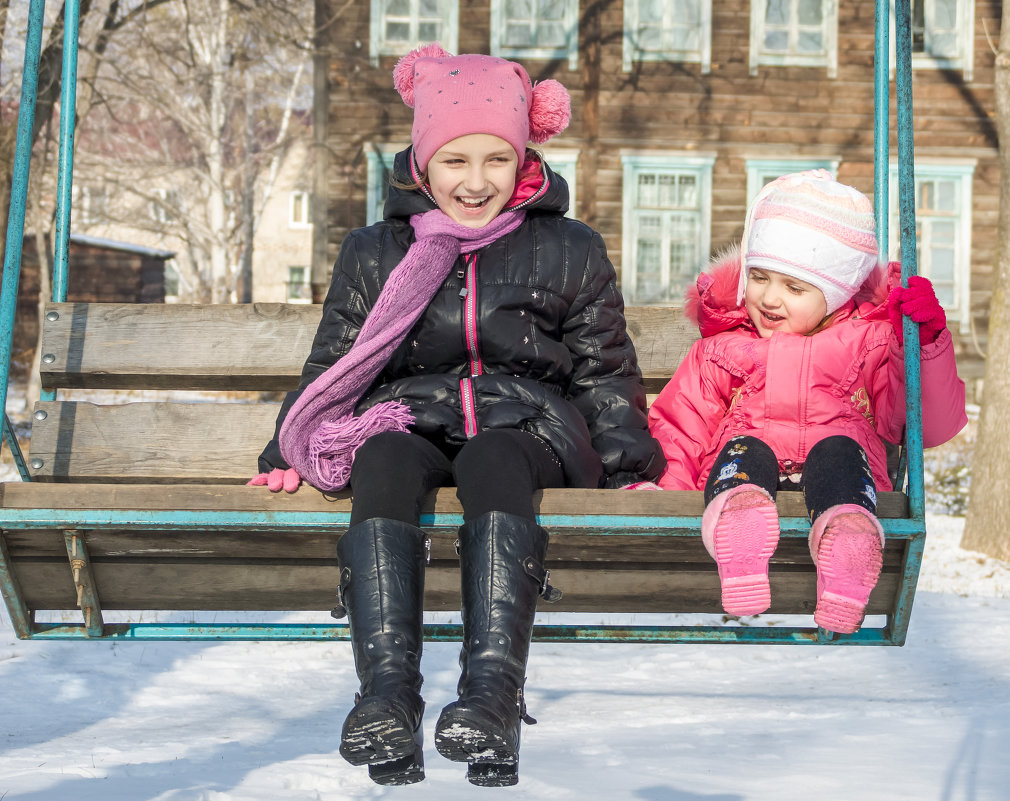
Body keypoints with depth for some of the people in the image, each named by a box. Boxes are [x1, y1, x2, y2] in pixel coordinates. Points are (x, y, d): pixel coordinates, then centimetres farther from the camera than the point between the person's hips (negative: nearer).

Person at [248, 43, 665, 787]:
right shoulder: (373, 254, 17)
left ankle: (493, 692, -55)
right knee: (382, 463, -37)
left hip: (526, 427, -1)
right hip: (406, 422, 1)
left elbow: (605, 372, 15)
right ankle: (387, 694, -52)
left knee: (489, 463, -39)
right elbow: (331, 364, 19)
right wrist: (289, 454, 6)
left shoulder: (570, 253, 14)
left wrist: (627, 464, 3)